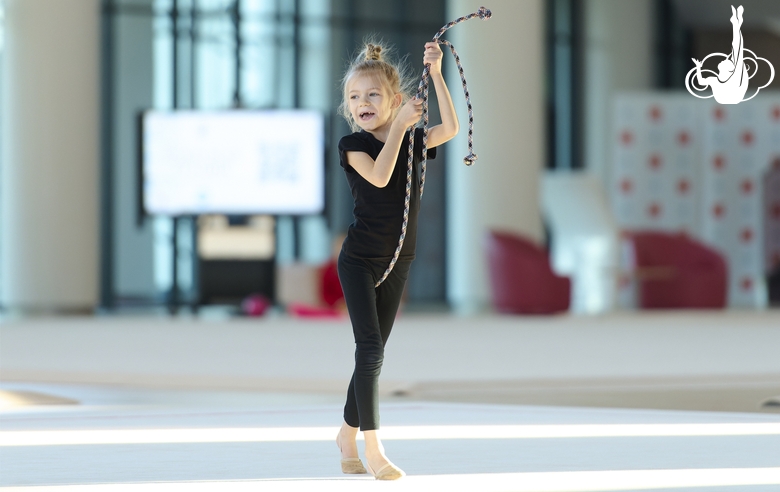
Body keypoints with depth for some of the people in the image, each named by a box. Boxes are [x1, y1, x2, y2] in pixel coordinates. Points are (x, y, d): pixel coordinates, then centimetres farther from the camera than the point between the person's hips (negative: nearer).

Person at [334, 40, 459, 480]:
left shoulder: (412, 141, 5)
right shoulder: (354, 145, -9)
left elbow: (452, 128, -8)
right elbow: (380, 176, -25)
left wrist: (436, 73, -12)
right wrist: (399, 126, -22)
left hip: (397, 262, 5)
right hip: (359, 261, -5)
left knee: (373, 352, 11)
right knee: (371, 349, -13)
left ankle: (348, 433, 27)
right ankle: (373, 449, -12)